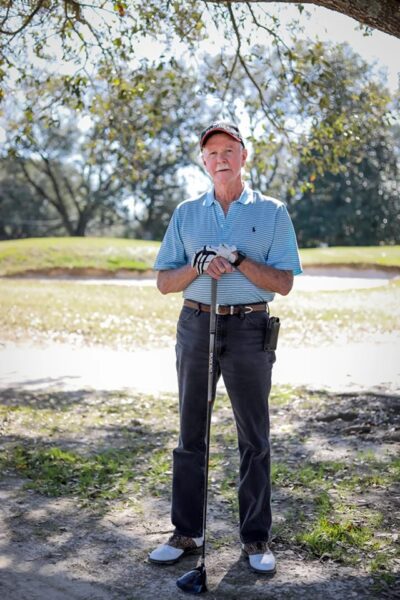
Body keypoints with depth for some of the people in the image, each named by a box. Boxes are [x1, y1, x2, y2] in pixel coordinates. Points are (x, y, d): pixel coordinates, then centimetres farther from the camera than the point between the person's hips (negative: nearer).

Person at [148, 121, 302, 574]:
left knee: (254, 438, 3)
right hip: (196, 327, 2)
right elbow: (164, 282, 7)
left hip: (249, 329, -2)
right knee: (190, 434, 7)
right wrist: (197, 265, -12)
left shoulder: (272, 212, 4)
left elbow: (283, 283, -3)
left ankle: (256, 538, 15)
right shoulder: (186, 213, 10)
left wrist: (239, 259, -17)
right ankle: (186, 533, 18)